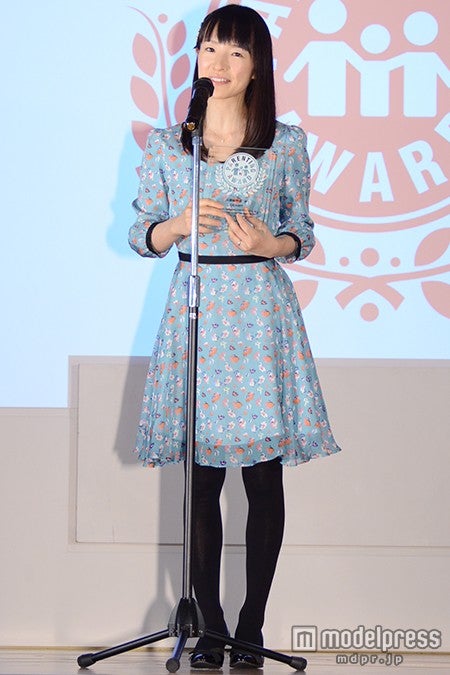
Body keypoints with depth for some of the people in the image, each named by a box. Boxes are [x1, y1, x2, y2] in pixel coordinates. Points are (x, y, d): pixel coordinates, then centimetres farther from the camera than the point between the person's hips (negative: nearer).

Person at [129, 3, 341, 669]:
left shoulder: (287, 143, 4)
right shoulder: (165, 145, 6)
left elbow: (302, 233, 9)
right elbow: (141, 236, 9)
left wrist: (269, 243, -12)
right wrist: (179, 224, -11)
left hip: (263, 311, -1)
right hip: (195, 309, 1)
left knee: (264, 476, 0)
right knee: (202, 478, 2)